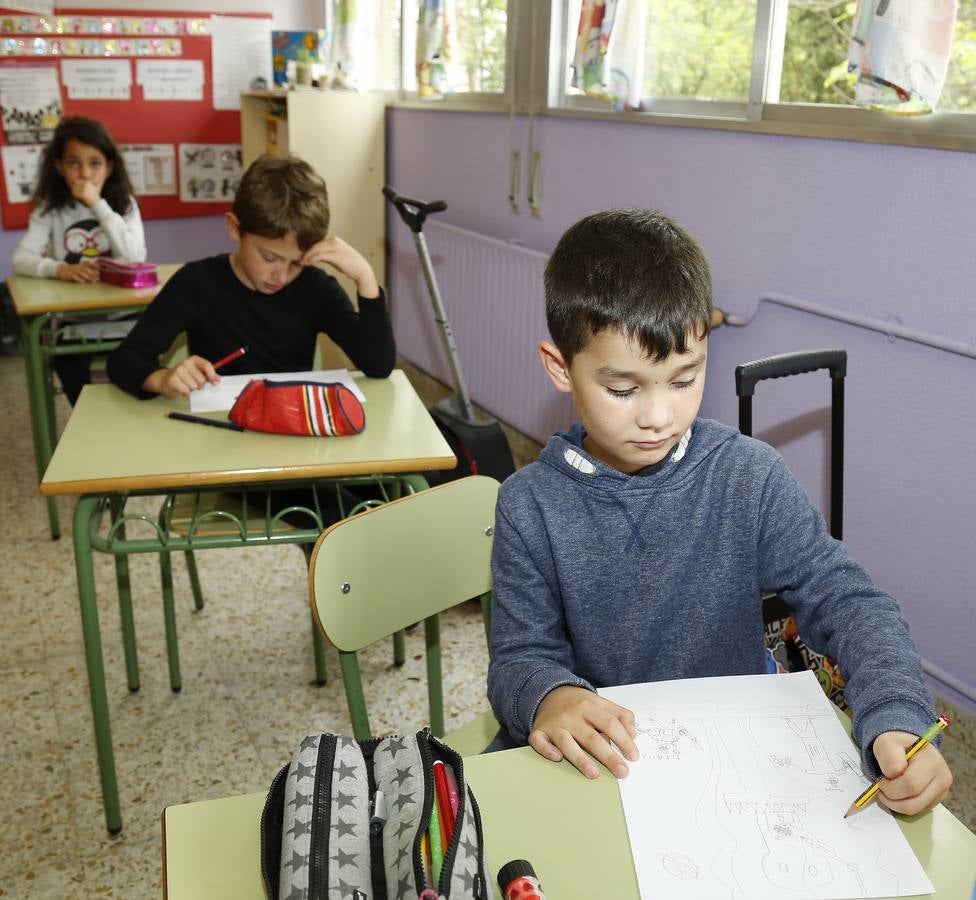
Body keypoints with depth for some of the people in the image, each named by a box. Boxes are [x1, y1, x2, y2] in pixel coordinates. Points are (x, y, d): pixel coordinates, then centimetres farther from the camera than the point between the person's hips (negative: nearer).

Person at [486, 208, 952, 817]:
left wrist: (895, 719, -27)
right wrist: (548, 697, -29)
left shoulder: (751, 477, -8)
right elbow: (519, 654, -5)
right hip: (592, 762, 0)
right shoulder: (532, 505, -8)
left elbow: (847, 601, -8)